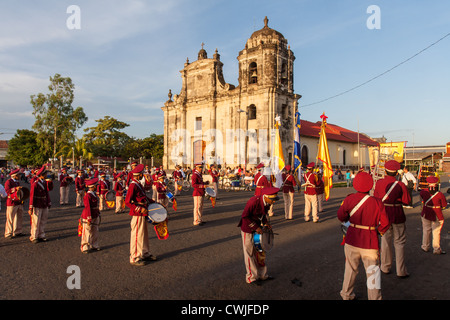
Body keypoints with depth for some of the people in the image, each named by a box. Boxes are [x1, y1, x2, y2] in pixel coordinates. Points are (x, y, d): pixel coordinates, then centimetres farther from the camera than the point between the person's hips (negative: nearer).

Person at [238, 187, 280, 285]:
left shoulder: (267, 203, -8)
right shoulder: (253, 201, -32)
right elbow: (244, 216, -25)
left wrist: (266, 222, -5)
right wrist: (256, 228, -24)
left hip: (258, 229, 8)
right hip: (248, 231, -8)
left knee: (261, 252, 17)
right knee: (250, 254, 5)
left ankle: (262, 274, 33)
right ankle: (251, 277, 21)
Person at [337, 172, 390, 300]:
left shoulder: (350, 199, -10)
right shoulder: (377, 202, -13)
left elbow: (341, 215, -1)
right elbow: (385, 223, -7)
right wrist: (378, 231, 11)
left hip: (352, 241, 3)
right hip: (370, 242, -2)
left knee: (350, 269, 20)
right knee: (373, 272, 10)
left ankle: (346, 295, 36)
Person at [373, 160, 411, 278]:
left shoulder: (379, 183, -7)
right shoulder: (400, 185, -16)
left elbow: (376, 197, 4)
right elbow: (406, 201, -8)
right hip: (397, 216, -3)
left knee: (385, 240, 15)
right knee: (399, 243, 10)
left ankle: (385, 267, 26)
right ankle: (401, 271, 14)